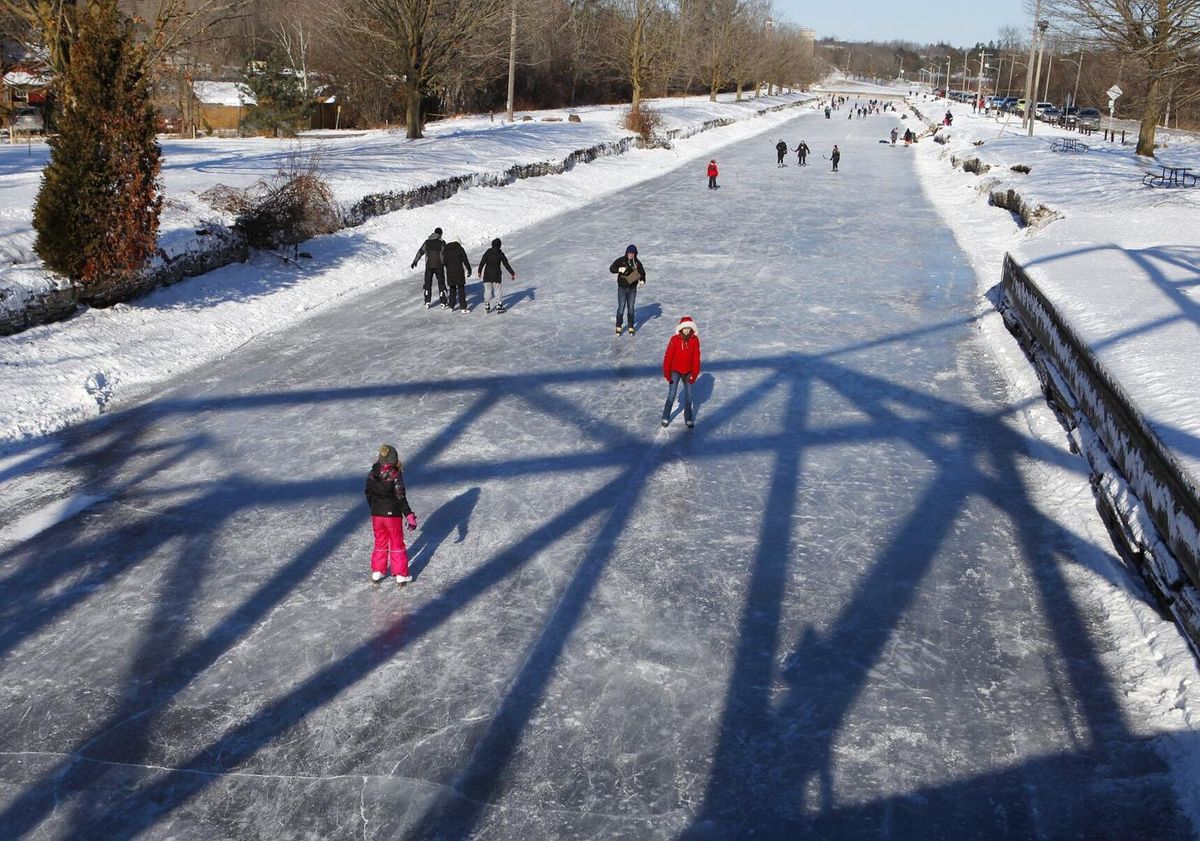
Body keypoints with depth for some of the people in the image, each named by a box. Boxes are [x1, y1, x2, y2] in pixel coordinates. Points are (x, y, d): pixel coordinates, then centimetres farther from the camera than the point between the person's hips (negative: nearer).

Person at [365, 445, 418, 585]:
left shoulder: (372, 475, -6)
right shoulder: (395, 476, -19)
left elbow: (369, 494, 6)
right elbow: (401, 498, -18)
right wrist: (410, 516, -12)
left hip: (376, 514, 4)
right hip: (393, 515, -4)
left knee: (380, 543, 20)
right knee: (397, 544, 11)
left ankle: (377, 573, 27)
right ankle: (401, 575, 17)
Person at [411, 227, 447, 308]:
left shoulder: (427, 242, 4)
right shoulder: (442, 243, -7)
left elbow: (420, 252, 12)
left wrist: (415, 261, 22)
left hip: (429, 266, 3)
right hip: (439, 266, -3)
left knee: (428, 283, 15)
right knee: (441, 284, 5)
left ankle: (427, 302, 18)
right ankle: (443, 303, 3)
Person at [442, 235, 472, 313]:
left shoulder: (446, 249, 4)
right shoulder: (460, 249, -5)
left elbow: (444, 261, 8)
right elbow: (465, 261, -6)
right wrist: (469, 270, 3)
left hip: (449, 272, 3)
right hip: (459, 272, -3)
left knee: (452, 289, 17)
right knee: (461, 290, 1)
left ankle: (452, 306, 20)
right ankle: (463, 308, -3)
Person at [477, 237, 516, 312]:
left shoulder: (488, 252, -3)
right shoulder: (500, 254, -5)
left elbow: (482, 262, -3)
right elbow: (506, 264, -3)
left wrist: (479, 271, 8)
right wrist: (512, 273, 5)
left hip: (487, 274, 1)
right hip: (496, 275, -1)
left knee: (487, 290, 10)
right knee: (497, 291, 7)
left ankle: (487, 306, 12)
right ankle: (499, 306, 7)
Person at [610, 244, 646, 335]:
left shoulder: (637, 263, -1)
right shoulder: (621, 260, -6)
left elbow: (642, 273, 1)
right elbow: (611, 268, -6)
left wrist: (642, 281, -19)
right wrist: (619, 269, -26)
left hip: (632, 289, 2)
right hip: (622, 288, -2)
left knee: (631, 308, 9)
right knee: (621, 307, -3)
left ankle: (631, 327, 18)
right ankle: (618, 327, 9)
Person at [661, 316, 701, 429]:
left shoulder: (695, 340, -7)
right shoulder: (675, 339, -14)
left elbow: (696, 357, -1)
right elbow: (668, 356, -10)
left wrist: (695, 373, -1)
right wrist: (666, 372, -9)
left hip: (688, 372, 3)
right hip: (675, 371, -3)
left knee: (688, 395, 10)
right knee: (671, 395, -4)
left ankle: (688, 418, 23)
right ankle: (666, 417, 10)